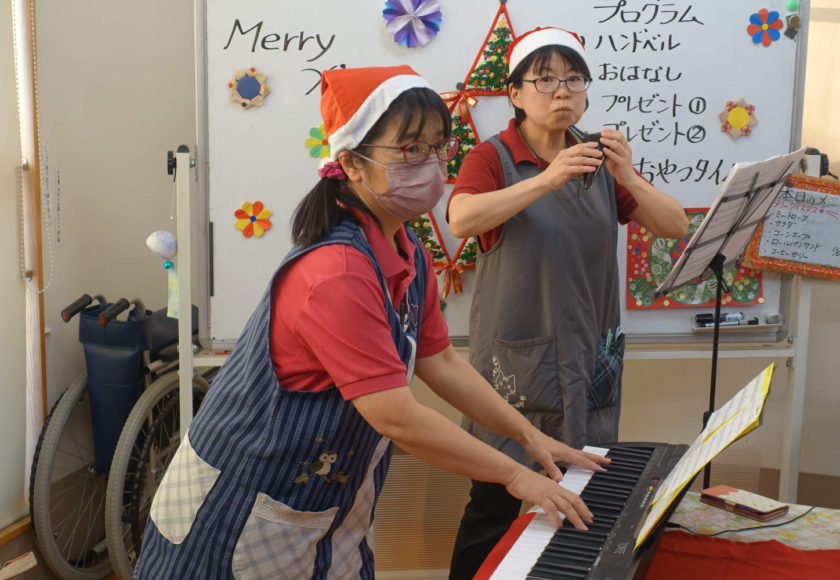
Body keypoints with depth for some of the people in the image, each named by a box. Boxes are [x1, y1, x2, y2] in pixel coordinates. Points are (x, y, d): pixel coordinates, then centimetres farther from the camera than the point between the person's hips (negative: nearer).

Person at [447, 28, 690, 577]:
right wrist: (546, 180, -32)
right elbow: (461, 220, -24)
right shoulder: (493, 157, -4)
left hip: (590, 360, 5)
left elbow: (676, 226, 2)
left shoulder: (599, 161, 8)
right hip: (517, 360, -4)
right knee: (497, 503, -2)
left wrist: (628, 177, -14)